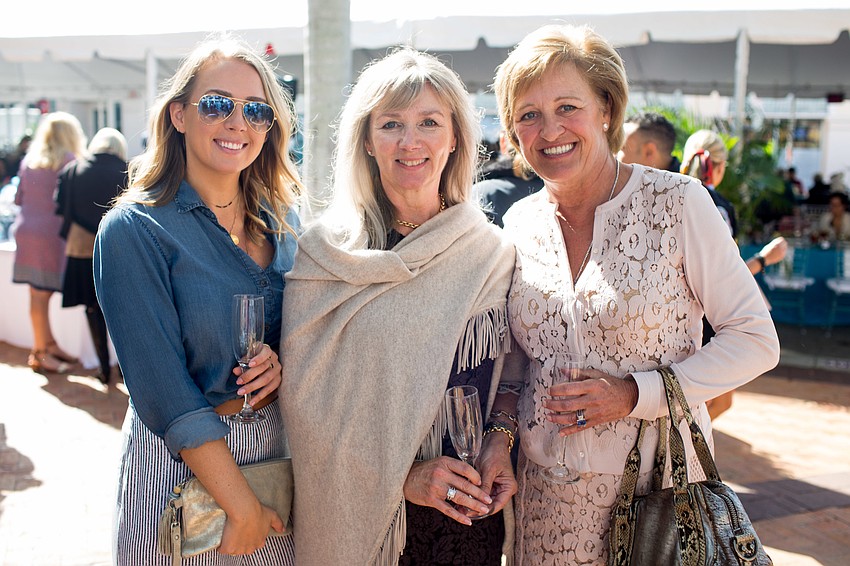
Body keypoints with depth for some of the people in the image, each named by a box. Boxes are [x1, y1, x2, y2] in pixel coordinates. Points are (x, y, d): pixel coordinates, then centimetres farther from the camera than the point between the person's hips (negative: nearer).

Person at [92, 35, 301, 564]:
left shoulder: (281, 221, 1)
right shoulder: (133, 231, -15)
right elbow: (165, 393, -19)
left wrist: (285, 360, -13)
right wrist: (243, 508, -18)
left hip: (280, 441, 5)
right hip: (180, 458, -5)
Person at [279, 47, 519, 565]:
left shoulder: (492, 251, -1)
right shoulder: (324, 254, -7)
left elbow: (510, 368, 7)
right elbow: (307, 396, -8)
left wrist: (500, 442, -10)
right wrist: (399, 475, -15)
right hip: (358, 512, -2)